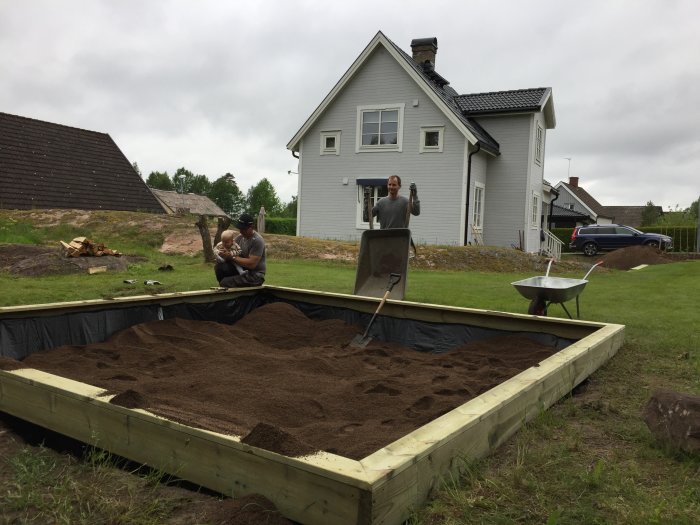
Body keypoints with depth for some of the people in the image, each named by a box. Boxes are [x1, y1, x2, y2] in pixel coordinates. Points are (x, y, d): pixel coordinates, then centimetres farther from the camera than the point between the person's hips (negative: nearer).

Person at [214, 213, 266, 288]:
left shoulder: (257, 240, -19)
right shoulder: (240, 236, 6)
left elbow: (252, 264, -25)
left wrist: (231, 257, -22)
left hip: (254, 276, -8)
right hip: (241, 270, 8)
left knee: (225, 283, -25)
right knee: (219, 266, -11)